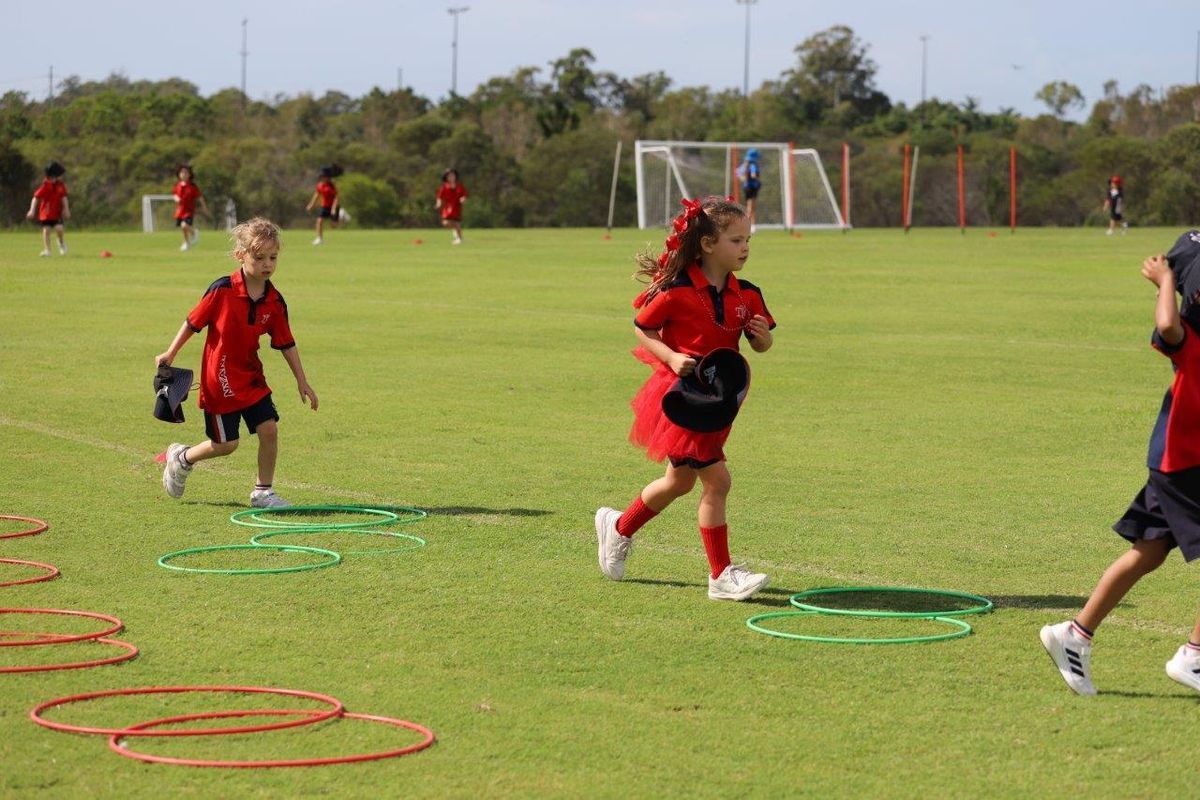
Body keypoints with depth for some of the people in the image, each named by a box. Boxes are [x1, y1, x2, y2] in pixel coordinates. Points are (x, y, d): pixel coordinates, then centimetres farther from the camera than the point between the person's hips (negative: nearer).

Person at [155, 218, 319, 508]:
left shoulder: (274, 301, -3)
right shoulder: (222, 290, -17)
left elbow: (286, 344, 4)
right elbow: (193, 322, -6)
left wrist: (302, 381, 4)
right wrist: (170, 354, -3)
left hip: (252, 377, 5)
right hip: (220, 380, -5)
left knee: (269, 429, -4)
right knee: (226, 444, 1)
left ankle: (262, 492, 11)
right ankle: (181, 458, 29)